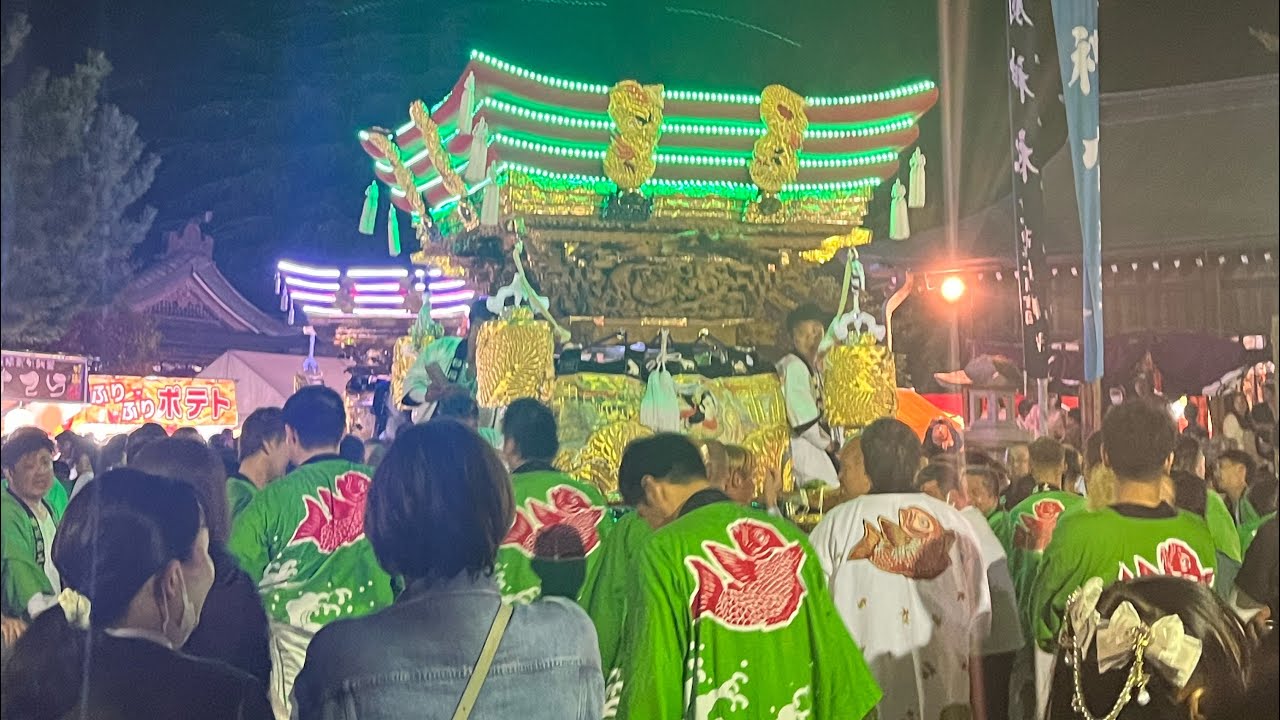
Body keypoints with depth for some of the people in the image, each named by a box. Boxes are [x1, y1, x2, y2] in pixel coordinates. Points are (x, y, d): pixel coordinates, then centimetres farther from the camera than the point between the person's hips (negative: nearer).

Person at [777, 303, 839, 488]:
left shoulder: (814, 365, 11)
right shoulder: (793, 367, -19)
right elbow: (802, 419, -20)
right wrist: (827, 443, -8)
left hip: (815, 436, 9)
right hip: (800, 443, -9)